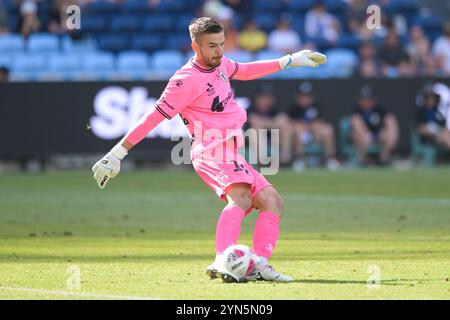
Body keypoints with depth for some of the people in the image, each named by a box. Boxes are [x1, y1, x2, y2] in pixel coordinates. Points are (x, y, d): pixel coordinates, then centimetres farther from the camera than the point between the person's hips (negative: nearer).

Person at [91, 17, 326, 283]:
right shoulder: (187, 80, -15)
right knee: (241, 196, -34)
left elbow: (244, 71, 34)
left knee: (273, 202, 5)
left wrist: (289, 61, 37)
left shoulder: (218, 62, 11)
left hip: (230, 155, 10)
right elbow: (153, 118, -14)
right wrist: (117, 154, -12)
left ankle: (260, 264, -10)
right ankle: (222, 262, -55)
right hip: (212, 152, -10)